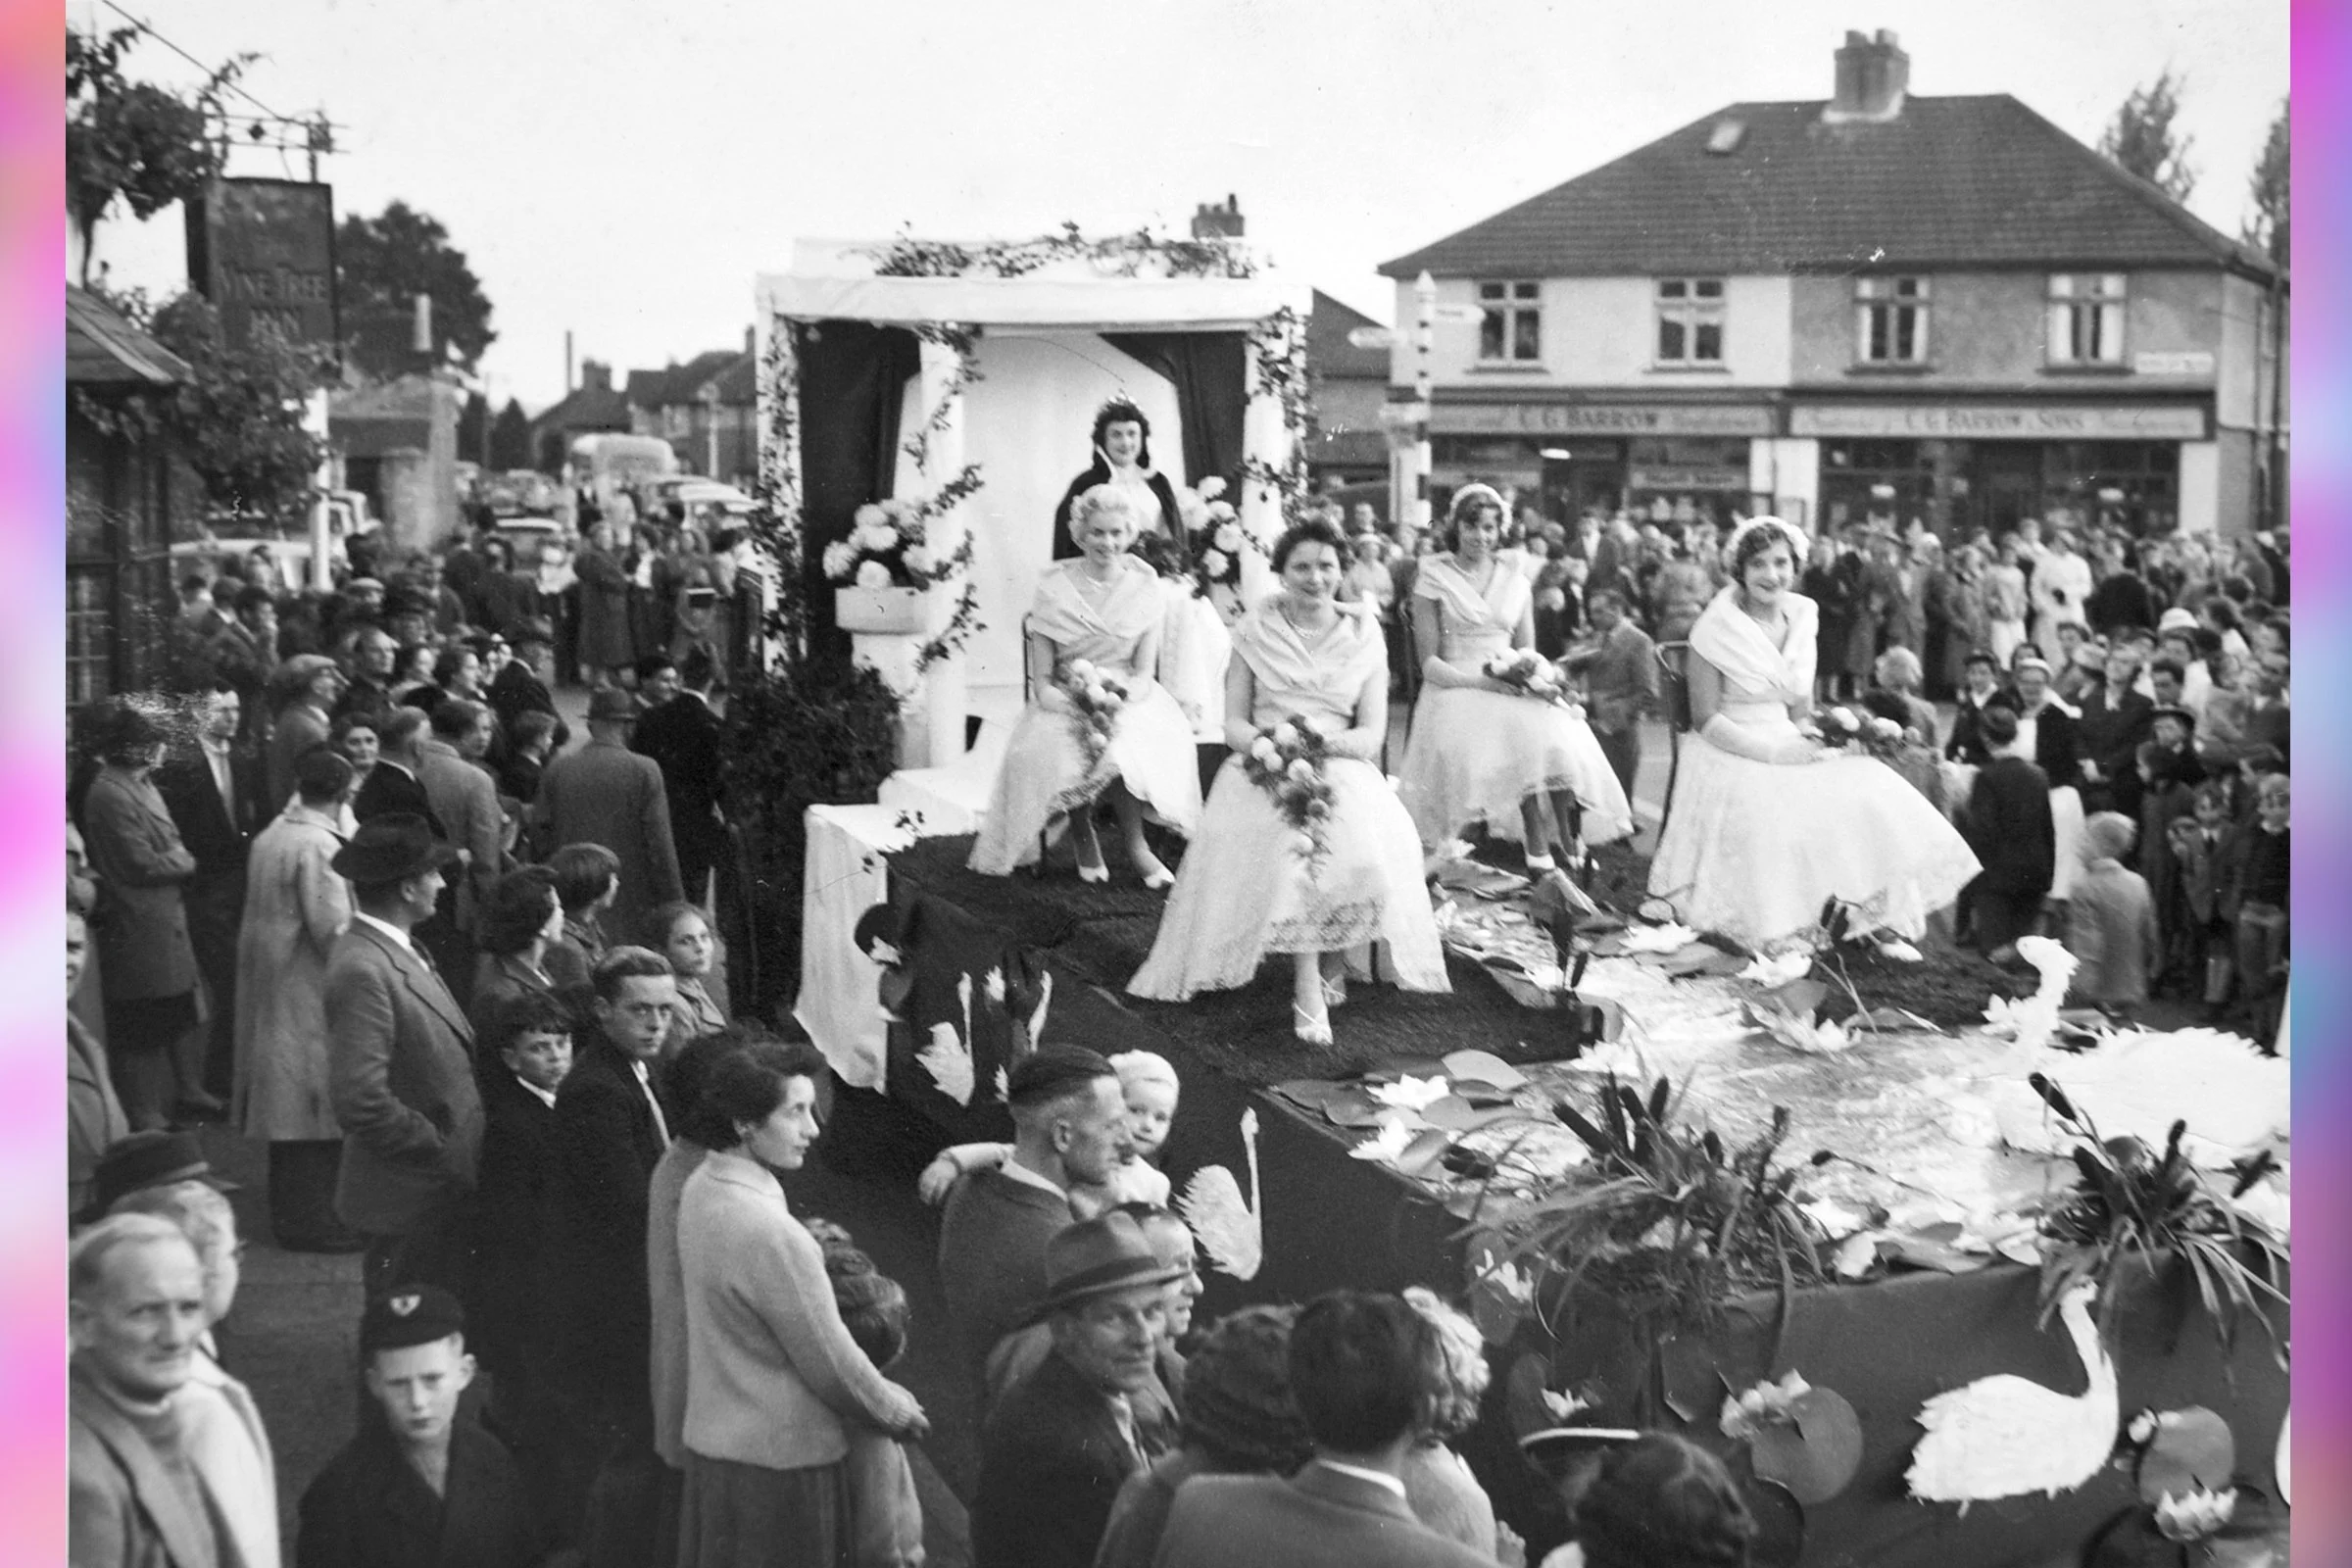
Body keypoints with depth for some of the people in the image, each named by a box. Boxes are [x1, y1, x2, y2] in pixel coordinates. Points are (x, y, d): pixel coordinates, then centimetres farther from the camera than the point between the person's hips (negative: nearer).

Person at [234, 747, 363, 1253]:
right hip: (310, 992, -9)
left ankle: (291, 1210, 26)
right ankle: (311, 1220, 4)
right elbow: (333, 928, -21)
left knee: (285, 1104, 16)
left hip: (270, 983, 9)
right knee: (316, 1103, -1)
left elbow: (264, 911, 12)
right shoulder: (320, 846, -20)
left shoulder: (270, 836, 6)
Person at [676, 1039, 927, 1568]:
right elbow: (831, 1362, -18)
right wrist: (896, 1410, -1)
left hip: (712, 1439, 8)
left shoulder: (700, 1188, -1)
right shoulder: (771, 1233, -27)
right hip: (776, 1461, -8)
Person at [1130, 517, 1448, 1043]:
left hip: (1342, 769, 1)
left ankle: (1331, 965, -10)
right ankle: (1309, 987, -31)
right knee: (1289, 837, -34)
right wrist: (1268, 742, -17)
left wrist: (1324, 739, -15)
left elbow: (1372, 735, 4)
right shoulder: (1256, 629, 9)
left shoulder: (1364, 635, 11)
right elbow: (1234, 725, 6)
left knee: (1365, 839, -31)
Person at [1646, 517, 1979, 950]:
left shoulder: (1800, 619, 9)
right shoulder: (1717, 629, -9)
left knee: (1870, 789, -17)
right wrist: (1771, 752, -17)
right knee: (1774, 813, -34)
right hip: (1732, 759, -6)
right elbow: (1705, 719, -11)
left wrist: (1809, 743, -5)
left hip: (1787, 748, 6)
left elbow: (1801, 707, 15)